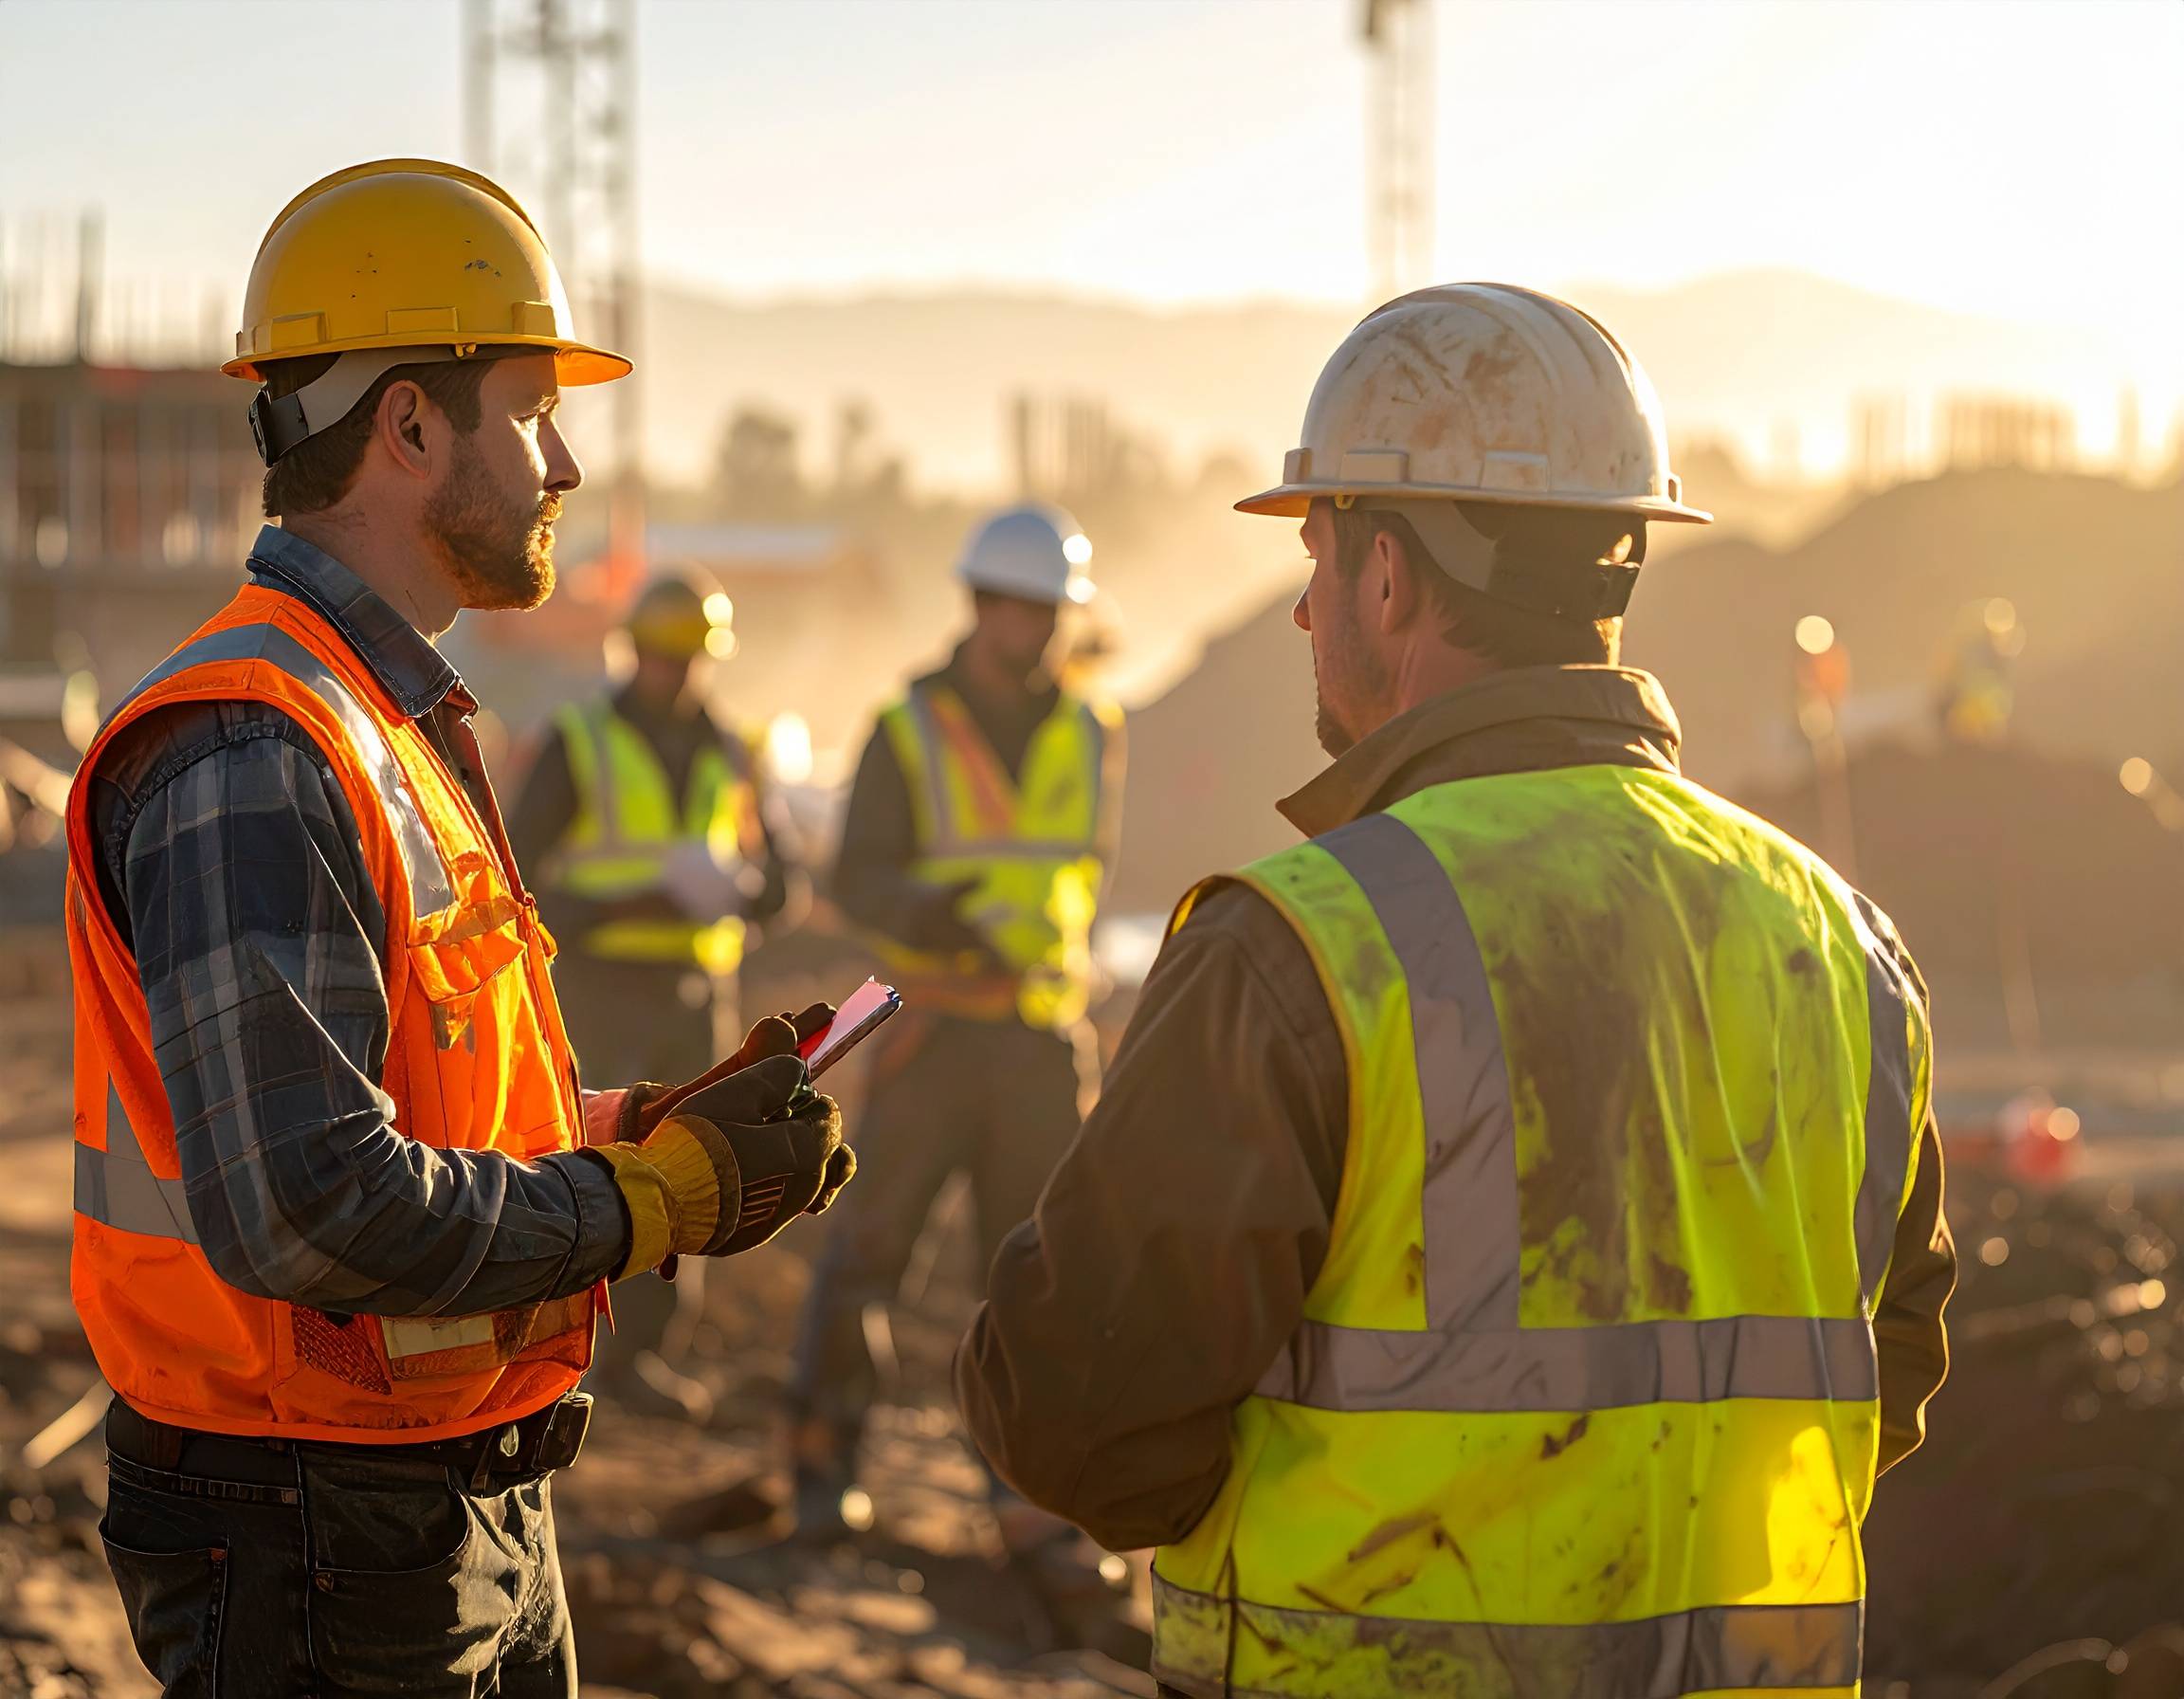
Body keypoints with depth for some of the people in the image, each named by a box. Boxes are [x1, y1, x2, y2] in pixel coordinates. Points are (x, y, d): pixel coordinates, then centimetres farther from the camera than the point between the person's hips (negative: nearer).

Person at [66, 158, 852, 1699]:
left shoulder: (397, 731, 15)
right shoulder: (251, 761, -20)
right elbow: (309, 1213, -28)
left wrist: (657, 1123, 3)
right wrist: (669, 1192, -19)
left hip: (484, 1511, 10)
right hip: (322, 1556, -10)